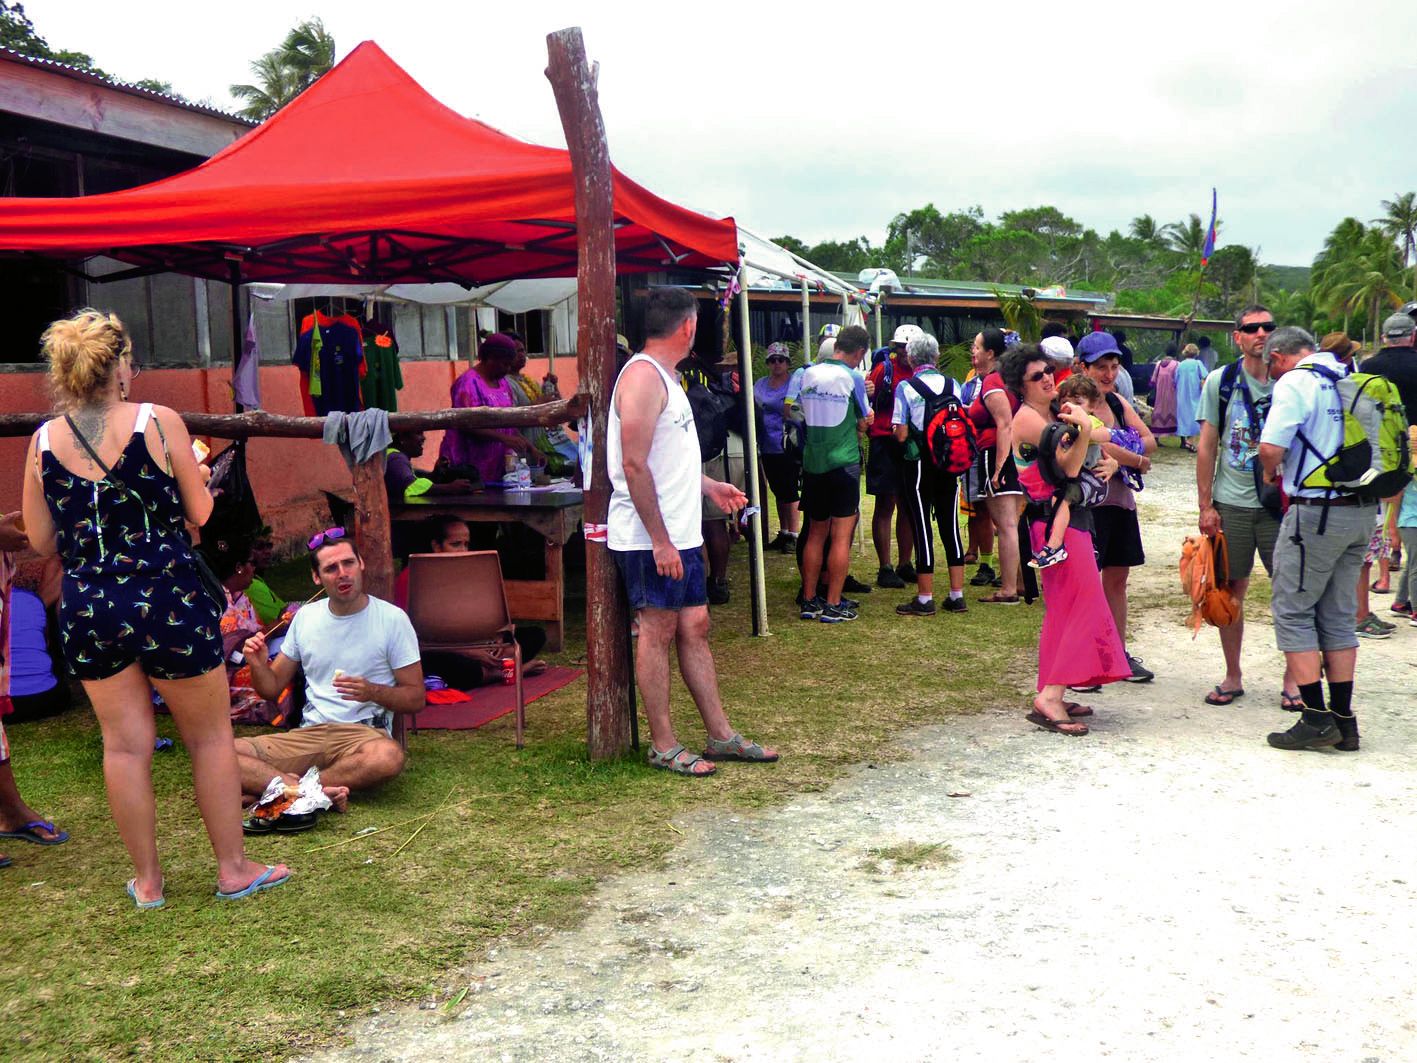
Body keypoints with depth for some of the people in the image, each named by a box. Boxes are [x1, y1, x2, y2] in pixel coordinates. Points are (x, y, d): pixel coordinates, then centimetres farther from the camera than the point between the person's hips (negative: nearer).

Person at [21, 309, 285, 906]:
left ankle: (147, 881, 23)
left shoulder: (43, 442, 0)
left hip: (88, 608, 3)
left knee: (125, 744, 13)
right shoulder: (159, 422, -10)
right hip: (170, 600, -3)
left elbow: (41, 541, 6)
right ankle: (233, 869, 20)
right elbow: (201, 514, -4)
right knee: (210, 736, 11)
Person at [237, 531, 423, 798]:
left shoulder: (392, 618, 0)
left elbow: (416, 698, 1)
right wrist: (258, 665, -4)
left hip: (364, 733, -3)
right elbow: (272, 688, 18)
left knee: (389, 756, -41)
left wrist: (373, 692, -18)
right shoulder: (306, 616, 12)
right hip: (308, 735, 3)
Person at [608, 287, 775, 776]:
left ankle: (721, 735, 19)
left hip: (679, 534, 10)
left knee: (694, 627, 12)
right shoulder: (643, 376, -15)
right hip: (652, 538, -10)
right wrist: (659, 541, -23)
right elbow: (634, 465, -22)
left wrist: (709, 486, 33)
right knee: (657, 631, -1)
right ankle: (663, 746, 9)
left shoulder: (663, 377, 18)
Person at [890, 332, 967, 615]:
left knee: (922, 528, 1)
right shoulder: (952, 385, 3)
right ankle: (957, 595, 14)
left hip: (918, 464, -4)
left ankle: (925, 599, 4)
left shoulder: (905, 387, -9)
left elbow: (901, 435, -13)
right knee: (950, 525, 10)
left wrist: (896, 431, 9)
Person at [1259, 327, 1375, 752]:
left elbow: (1270, 449, -19)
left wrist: (1271, 474, 4)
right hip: (1363, 511, 7)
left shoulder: (1294, 383, -9)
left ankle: (1316, 718, 0)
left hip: (1316, 513, -7)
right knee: (1339, 616, 13)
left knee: (1292, 611, 2)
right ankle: (1344, 720, 17)